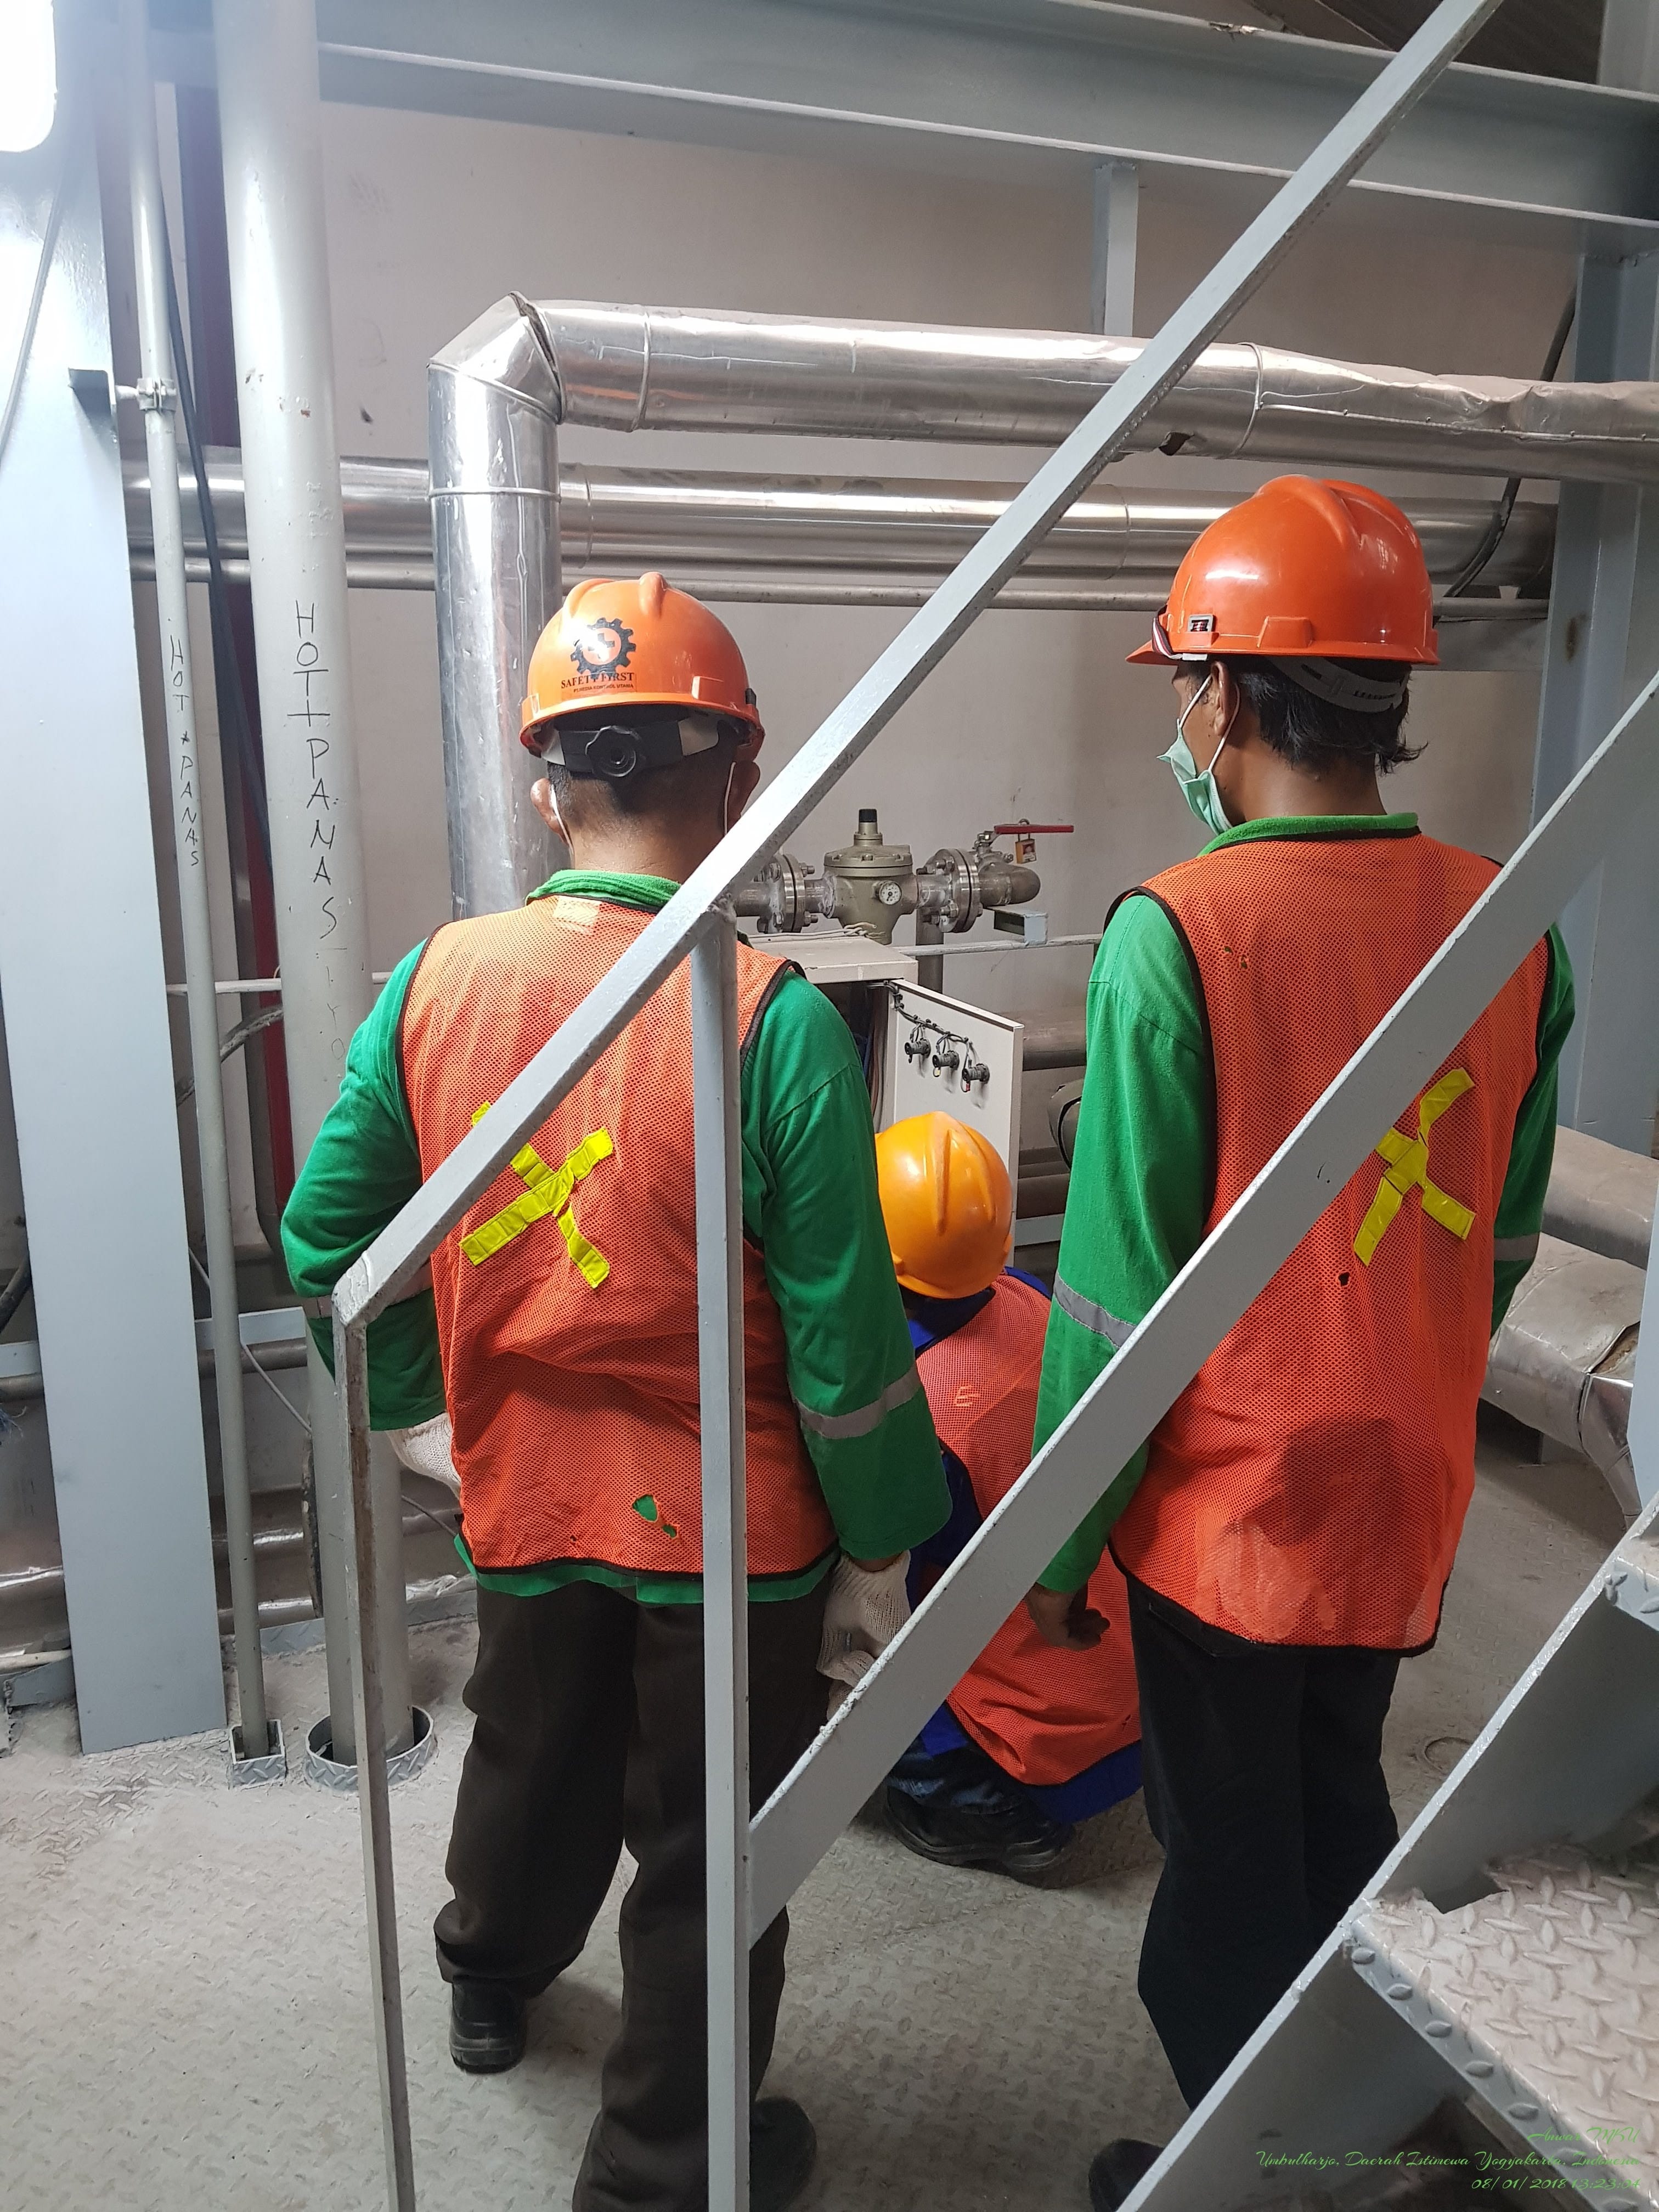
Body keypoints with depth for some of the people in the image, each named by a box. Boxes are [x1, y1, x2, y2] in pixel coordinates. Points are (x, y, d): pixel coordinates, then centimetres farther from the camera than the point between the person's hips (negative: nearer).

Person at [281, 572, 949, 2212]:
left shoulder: (435, 983, -9)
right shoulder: (772, 1019, -22)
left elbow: (324, 1235, 0)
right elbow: (845, 1339, -19)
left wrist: (419, 1408, 14)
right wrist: (880, 1552, -5)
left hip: (523, 1505, 5)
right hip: (732, 1532, -4)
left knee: (533, 1768, 32)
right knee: (706, 1860, 18)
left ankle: (490, 1986, 61)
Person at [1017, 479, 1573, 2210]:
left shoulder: (1174, 935, -21)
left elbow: (1119, 1288, -18)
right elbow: (1502, 1246, 6)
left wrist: (1059, 1540, -6)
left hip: (1228, 1502, -6)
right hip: (1406, 1499, 6)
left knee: (1229, 1856, 15)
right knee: (1343, 1809, 26)